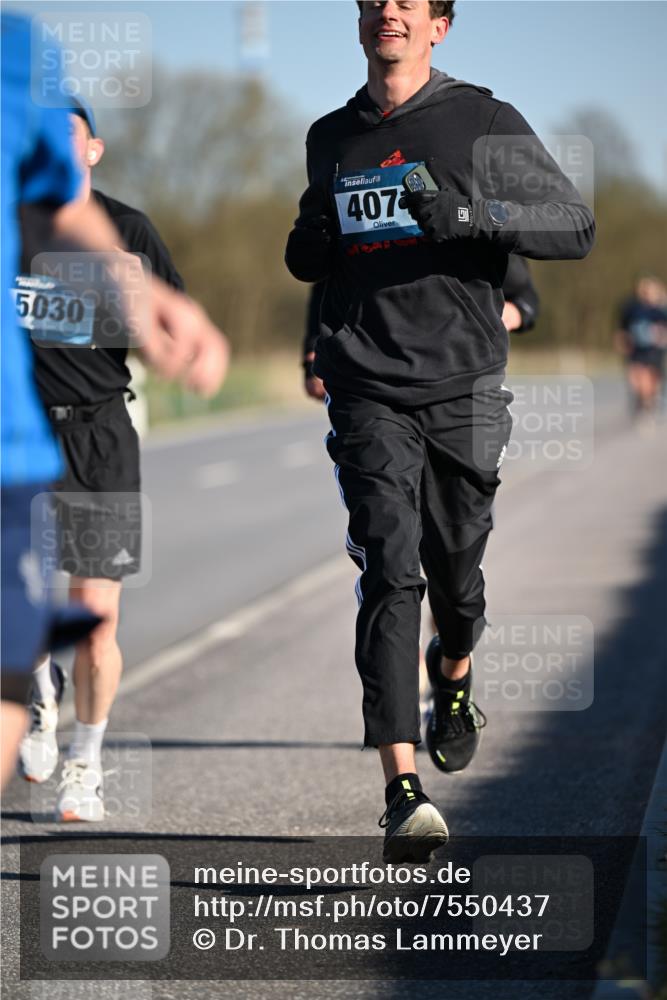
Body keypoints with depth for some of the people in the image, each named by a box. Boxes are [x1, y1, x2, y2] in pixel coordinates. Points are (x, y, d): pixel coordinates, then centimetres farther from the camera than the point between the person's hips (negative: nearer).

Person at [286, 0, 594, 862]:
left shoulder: (484, 124, 2)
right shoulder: (331, 139, 14)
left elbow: (576, 228, -2)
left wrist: (473, 213, -18)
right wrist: (308, 246, 5)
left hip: (463, 391, -1)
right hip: (369, 394, 1)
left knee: (454, 571, 8)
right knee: (390, 572, -14)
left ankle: (454, 686, 45)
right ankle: (403, 792, -21)